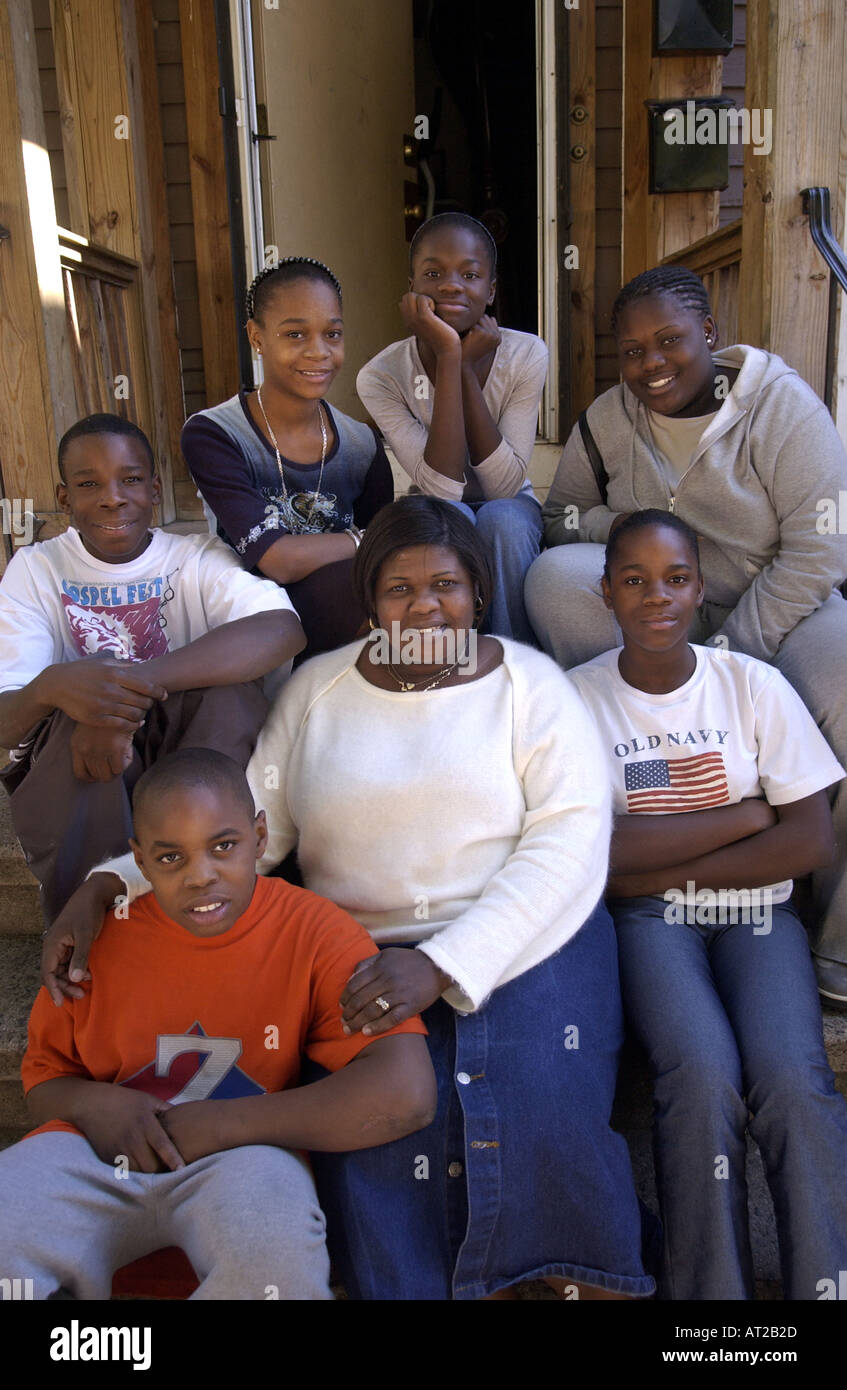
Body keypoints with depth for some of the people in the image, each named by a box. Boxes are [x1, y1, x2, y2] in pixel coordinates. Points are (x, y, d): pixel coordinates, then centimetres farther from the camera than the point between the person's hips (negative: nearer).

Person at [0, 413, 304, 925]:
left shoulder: (197, 560, -4)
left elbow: (284, 629, -27)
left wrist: (135, 684, -37)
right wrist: (50, 687, -37)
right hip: (72, 785, 1)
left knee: (229, 685, -27)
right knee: (88, 687, -29)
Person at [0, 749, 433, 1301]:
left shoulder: (315, 931, -9)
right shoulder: (100, 931, 2)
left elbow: (406, 1094, -21)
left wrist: (219, 1123, -19)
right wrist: (90, 1104, -12)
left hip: (240, 1156, -2)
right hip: (96, 1152, 3)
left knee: (278, 1263, -36)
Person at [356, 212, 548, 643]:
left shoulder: (526, 356, -14)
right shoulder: (381, 376, -17)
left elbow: (502, 486, -22)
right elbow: (442, 487, -29)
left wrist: (467, 367, -27)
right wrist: (448, 357, -32)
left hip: (510, 512, 1)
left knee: (501, 518, -32)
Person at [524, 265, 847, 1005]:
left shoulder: (782, 405, -8)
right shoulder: (610, 418, 3)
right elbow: (557, 515, 9)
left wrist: (723, 654, -20)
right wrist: (613, 522, -15)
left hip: (779, 606, -2)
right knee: (554, 574, -24)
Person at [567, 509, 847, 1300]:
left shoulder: (753, 685, 2)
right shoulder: (579, 695, -2)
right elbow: (590, 850, -12)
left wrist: (660, 868, -9)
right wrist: (745, 814, -8)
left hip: (756, 911, 2)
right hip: (649, 921, -1)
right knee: (703, 1075, -26)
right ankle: (707, 1292, -6)